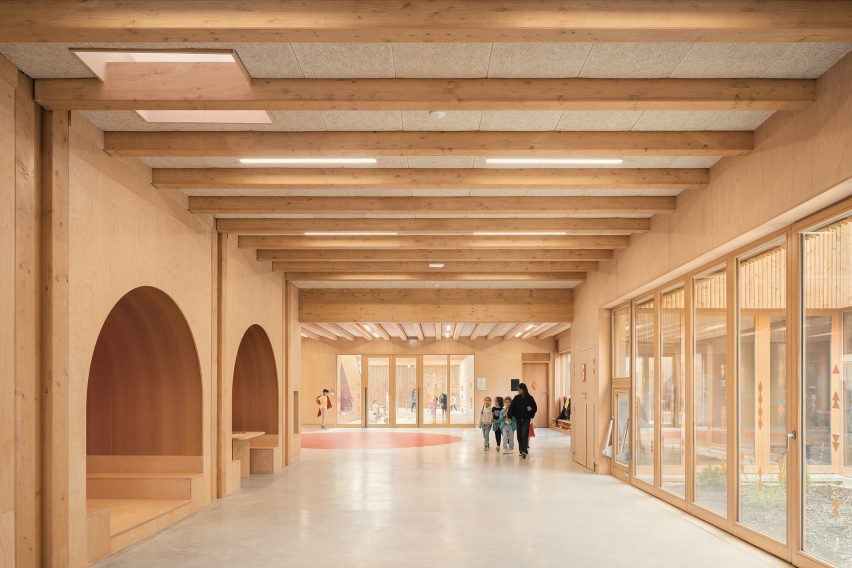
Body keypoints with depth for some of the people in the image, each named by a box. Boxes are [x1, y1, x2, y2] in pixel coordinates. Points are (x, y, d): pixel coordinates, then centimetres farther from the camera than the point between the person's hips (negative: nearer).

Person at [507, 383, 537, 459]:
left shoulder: (529, 398, -3)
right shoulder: (516, 398, 2)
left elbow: (535, 408, 4)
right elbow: (512, 407, -2)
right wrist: (509, 415, -13)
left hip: (526, 419, -3)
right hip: (518, 419, 3)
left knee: (524, 435, -14)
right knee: (519, 436, 6)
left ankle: (524, 451, -20)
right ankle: (521, 450, 16)